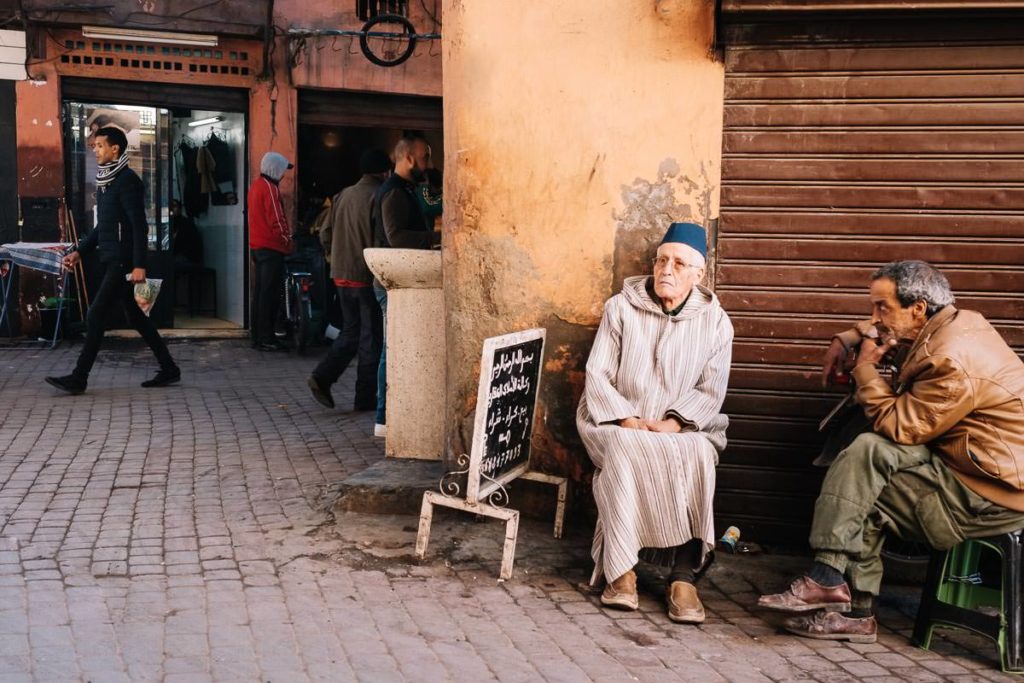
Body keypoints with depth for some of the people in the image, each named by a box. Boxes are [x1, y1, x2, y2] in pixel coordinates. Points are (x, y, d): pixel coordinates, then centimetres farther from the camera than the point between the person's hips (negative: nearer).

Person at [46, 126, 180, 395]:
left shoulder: (128, 181, -13)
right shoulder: (105, 182, 16)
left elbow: (139, 226, -18)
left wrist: (139, 265, -23)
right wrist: (79, 251, 14)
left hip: (123, 263, -10)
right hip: (112, 262, 10)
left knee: (95, 316, -9)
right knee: (135, 317, 12)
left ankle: (79, 378, -4)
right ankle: (169, 369, 20)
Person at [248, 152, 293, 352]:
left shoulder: (256, 185, 17)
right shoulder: (270, 188, -14)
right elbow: (276, 220, -18)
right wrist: (287, 240, -7)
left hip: (256, 245, 10)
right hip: (271, 246, -10)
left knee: (260, 292, 12)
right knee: (270, 293, -8)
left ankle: (258, 336, 15)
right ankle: (266, 338, -7)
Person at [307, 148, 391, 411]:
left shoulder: (343, 195, 8)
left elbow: (325, 236, 10)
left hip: (342, 275, 7)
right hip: (368, 276, -6)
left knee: (350, 331, 19)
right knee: (371, 336, 4)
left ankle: (322, 377, 6)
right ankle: (366, 397, 8)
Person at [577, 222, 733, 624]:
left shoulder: (715, 322, 7)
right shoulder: (621, 307, 5)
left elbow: (710, 392, -1)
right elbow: (597, 375, 0)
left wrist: (673, 424, -19)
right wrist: (627, 420, -16)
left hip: (683, 429, 1)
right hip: (618, 423, 0)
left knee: (696, 457, -34)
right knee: (626, 452, -36)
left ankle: (683, 576, -30)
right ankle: (620, 571, -30)